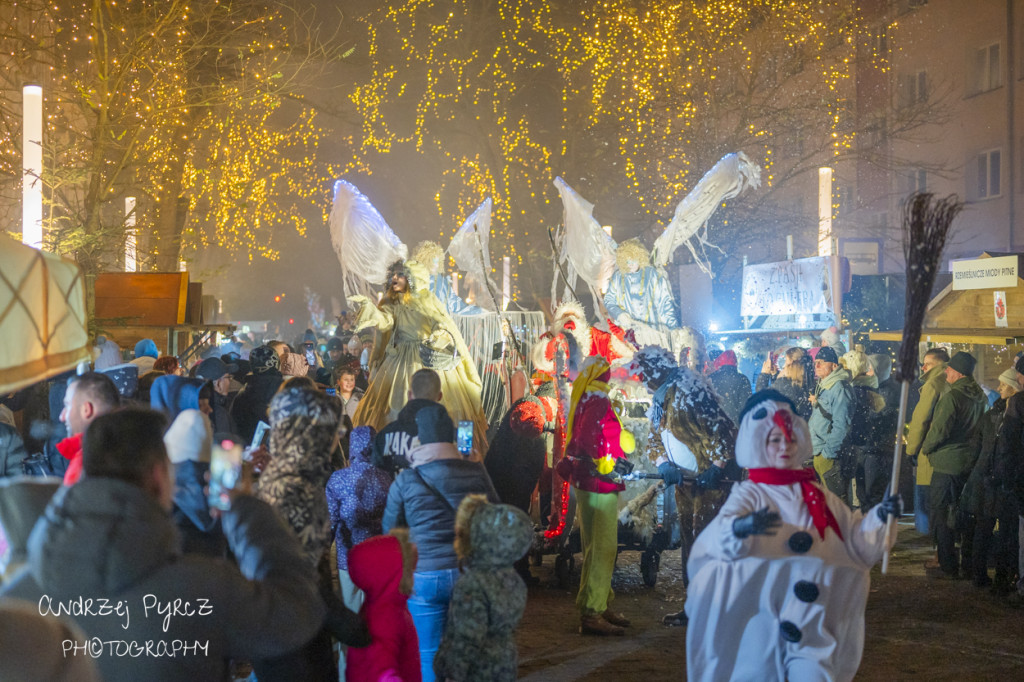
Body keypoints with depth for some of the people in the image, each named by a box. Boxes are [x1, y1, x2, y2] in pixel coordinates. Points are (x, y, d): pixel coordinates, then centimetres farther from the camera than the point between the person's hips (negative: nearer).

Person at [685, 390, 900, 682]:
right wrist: (742, 526, -43)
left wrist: (879, 516, -5)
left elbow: (853, 536, 12)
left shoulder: (816, 494, 10)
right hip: (761, 615, -3)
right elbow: (717, 536, -22)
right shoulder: (749, 494, -4)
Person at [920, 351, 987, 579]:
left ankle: (948, 566, 0)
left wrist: (925, 447, -2)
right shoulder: (980, 397, 8)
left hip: (948, 463, -8)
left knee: (939, 514, 0)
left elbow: (939, 429, -19)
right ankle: (970, 563, 20)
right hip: (971, 463, 8)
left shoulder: (952, 396, -18)